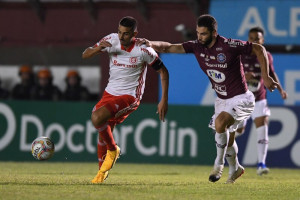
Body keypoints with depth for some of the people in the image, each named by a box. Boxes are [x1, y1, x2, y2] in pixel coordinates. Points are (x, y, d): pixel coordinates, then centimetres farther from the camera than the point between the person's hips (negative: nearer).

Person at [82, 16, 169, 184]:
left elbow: (163, 71, -6)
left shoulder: (143, 49, -17)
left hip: (130, 96, -5)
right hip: (110, 92, 5)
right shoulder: (112, 40, -7)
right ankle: (102, 172, 31)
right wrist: (99, 48, -26)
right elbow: (85, 55, -3)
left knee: (97, 118, -27)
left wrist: (164, 100, -9)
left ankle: (113, 150, -2)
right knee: (103, 134, 10)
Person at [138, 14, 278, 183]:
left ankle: (219, 163, -10)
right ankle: (235, 169, 41)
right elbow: (170, 47, -11)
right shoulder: (197, 47, -6)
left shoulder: (229, 45, -21)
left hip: (241, 99, -7)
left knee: (220, 123, -29)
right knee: (226, 138, 15)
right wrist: (151, 44, -30)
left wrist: (265, 77, -10)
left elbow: (259, 49, -11)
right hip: (222, 100, 7)